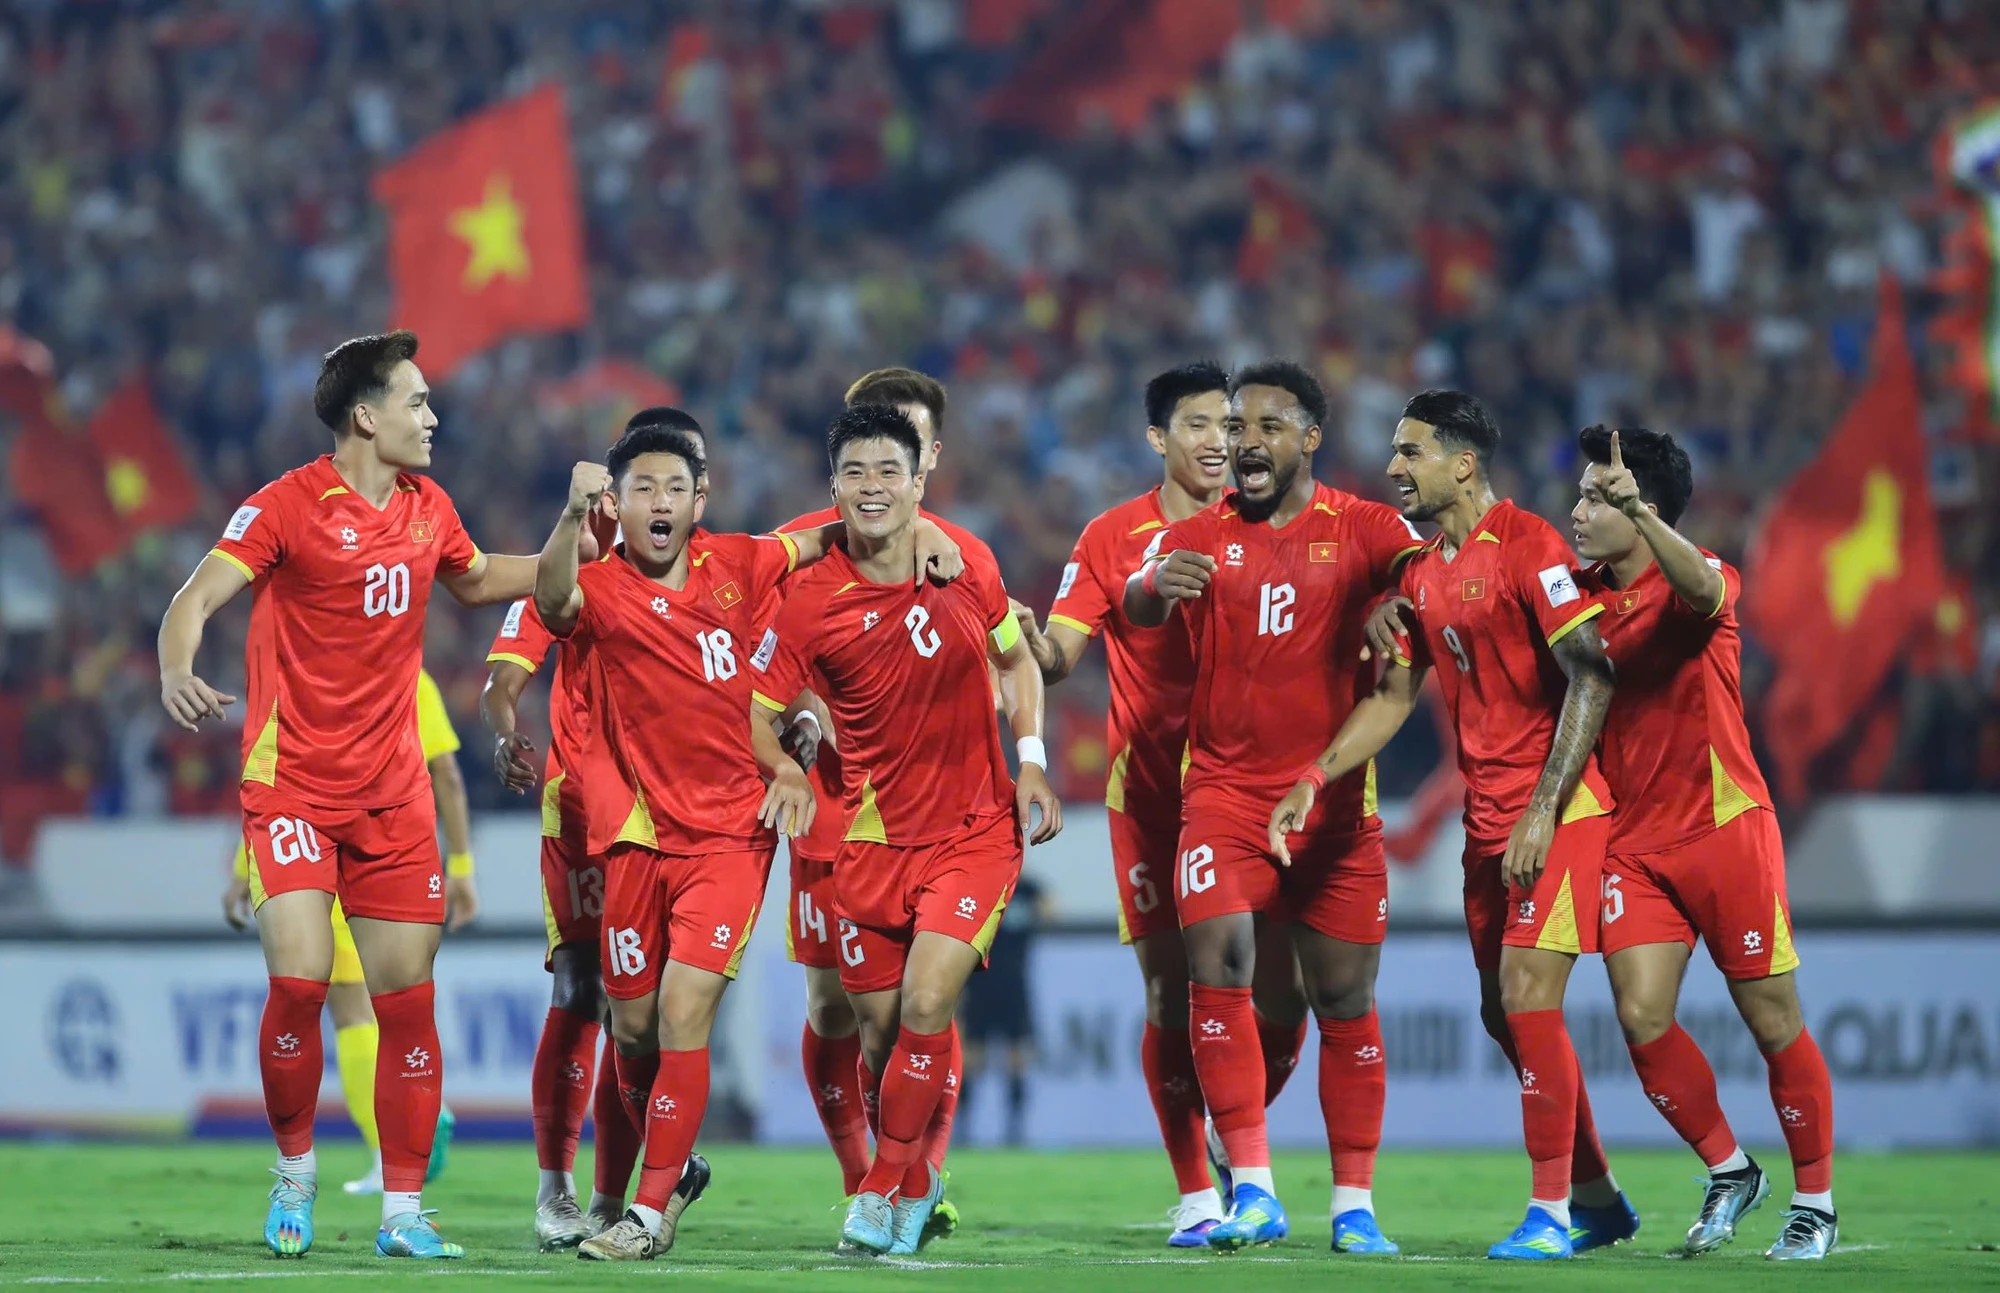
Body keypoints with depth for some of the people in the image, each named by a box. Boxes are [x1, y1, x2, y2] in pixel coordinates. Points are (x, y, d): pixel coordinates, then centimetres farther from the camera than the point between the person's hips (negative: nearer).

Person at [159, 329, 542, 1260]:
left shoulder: (427, 508, 9)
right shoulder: (288, 505, -10)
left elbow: (473, 581, 31)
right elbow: (197, 598, -17)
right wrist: (176, 670, -37)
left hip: (392, 790, 5)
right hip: (292, 781, -5)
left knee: (407, 998, 1)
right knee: (300, 980, -17)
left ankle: (402, 1211, 8)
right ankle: (295, 1171, 7)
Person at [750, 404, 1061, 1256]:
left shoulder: (967, 572, -2)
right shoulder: (813, 603, -8)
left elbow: (1016, 659, 14)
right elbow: (751, 713, -2)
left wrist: (1030, 760, 3)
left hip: (975, 828, 0)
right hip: (873, 838, 0)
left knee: (925, 1007, -16)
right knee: (880, 1031, 5)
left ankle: (886, 1190, -2)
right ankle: (916, 1183, 30)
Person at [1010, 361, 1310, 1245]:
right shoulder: (1114, 537, 1)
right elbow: (1058, 657, -3)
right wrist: (1028, 639, -26)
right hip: (1150, 789, -2)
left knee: (1282, 988, -4)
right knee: (1171, 991, -2)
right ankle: (1195, 1193, 10)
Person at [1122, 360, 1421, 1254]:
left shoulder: (1362, 528, 2)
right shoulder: (1198, 537, 2)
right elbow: (1136, 603, -15)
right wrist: (1157, 585, -40)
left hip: (1334, 800, 0)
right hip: (1223, 787, 0)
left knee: (1344, 999, 5)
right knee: (1217, 959, -19)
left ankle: (1354, 1206, 16)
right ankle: (1252, 1191, -16)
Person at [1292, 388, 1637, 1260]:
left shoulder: (1526, 545, -14)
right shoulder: (1423, 574, 12)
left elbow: (1591, 679, -18)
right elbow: (1394, 697, 20)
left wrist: (1544, 810, -23)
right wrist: (1314, 781, 9)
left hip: (1558, 811, -9)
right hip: (1486, 819, 9)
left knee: (1527, 996, -14)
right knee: (1503, 1013, 9)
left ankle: (1551, 1212, -7)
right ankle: (1598, 1199, 22)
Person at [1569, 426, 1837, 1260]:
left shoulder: (1696, 578, -12)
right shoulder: (1584, 595, 5)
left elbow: (1703, 590, -36)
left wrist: (1642, 512, -50)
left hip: (1724, 828, -5)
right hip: (1634, 840, 5)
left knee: (1772, 1020, 1)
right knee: (1641, 1017, -6)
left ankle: (1815, 1203, 15)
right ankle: (1729, 1172, 15)